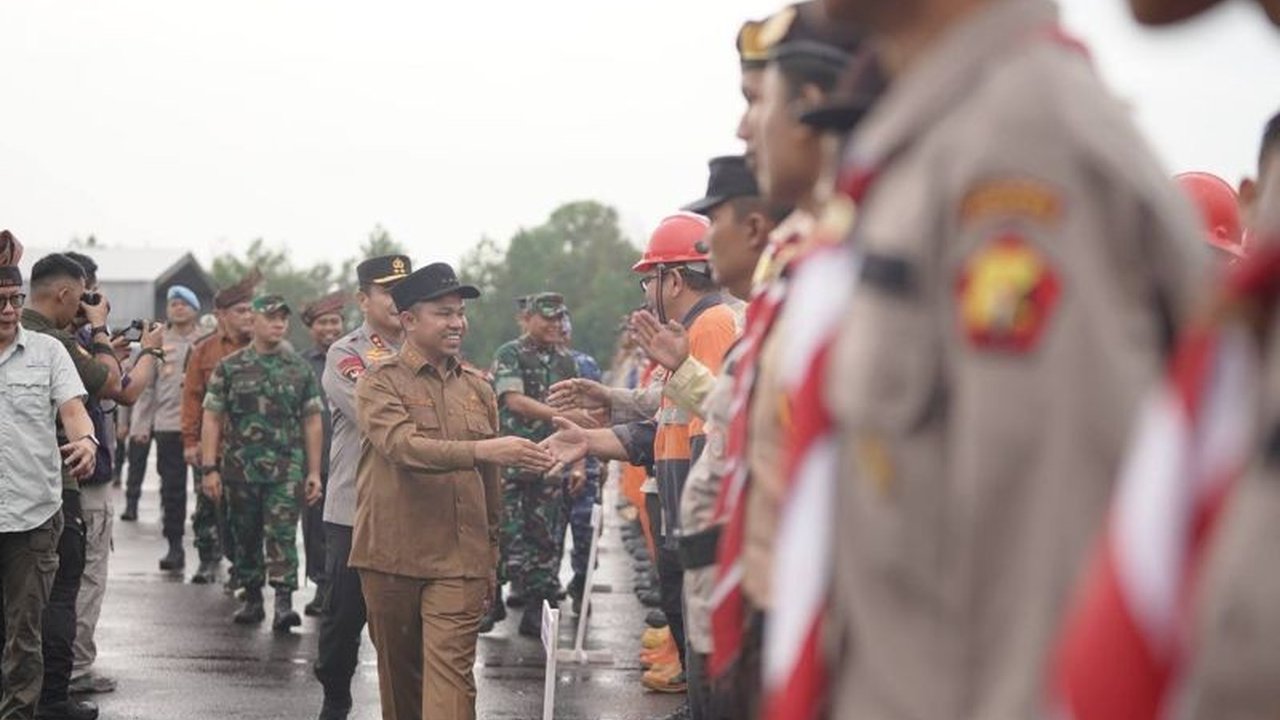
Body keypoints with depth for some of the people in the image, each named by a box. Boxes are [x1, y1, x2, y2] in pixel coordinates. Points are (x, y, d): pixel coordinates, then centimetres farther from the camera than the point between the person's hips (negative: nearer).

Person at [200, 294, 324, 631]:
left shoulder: (300, 369, 6)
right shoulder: (230, 368, 3)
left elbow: (312, 422, 8)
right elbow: (212, 419, 1)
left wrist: (314, 472, 3)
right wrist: (209, 468, -6)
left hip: (286, 470, -1)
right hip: (240, 468, 1)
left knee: (282, 535, -11)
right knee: (245, 537, 9)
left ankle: (284, 602, -16)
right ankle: (252, 600, 21)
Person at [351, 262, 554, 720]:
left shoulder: (478, 388, 11)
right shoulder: (380, 383, -3)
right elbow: (402, 445, -23)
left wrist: (491, 557, 21)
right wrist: (482, 449, -34)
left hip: (460, 562, 2)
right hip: (392, 559, -2)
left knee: (450, 671, -10)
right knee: (399, 674, 10)